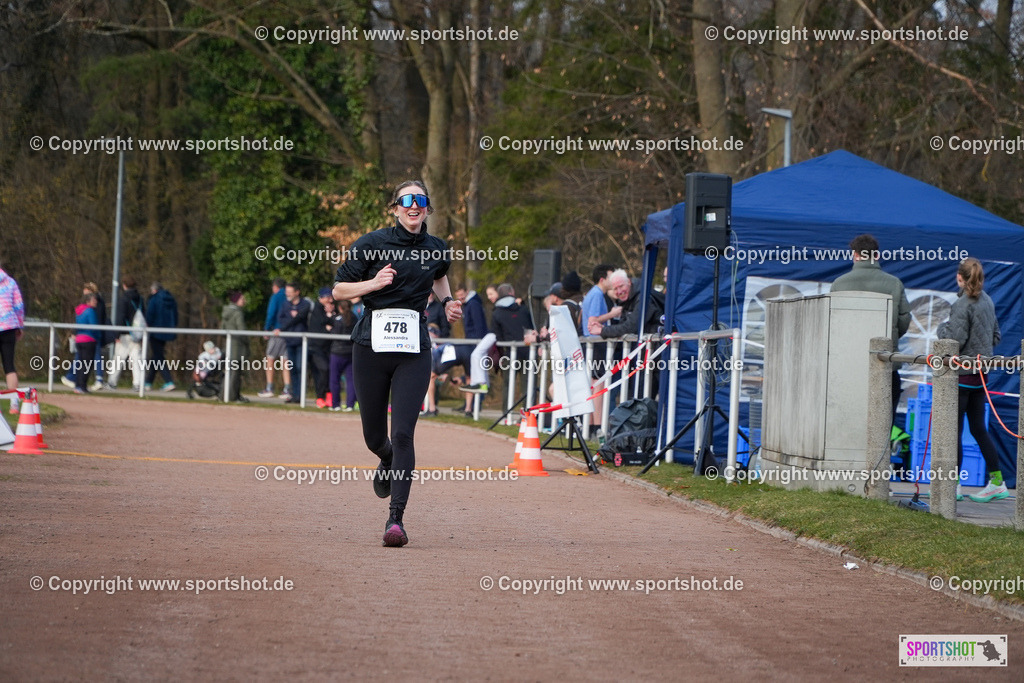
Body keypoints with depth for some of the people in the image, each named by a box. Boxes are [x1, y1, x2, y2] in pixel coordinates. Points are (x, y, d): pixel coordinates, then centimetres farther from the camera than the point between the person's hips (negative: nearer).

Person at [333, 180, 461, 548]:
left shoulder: (436, 248, 7)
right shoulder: (372, 243, -3)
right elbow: (339, 289, 1)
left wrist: (447, 302, 14)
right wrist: (374, 283, -15)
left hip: (413, 350, 0)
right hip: (372, 345, 0)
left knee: (403, 433, -14)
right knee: (374, 435, 9)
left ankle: (396, 518, -15)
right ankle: (388, 461, 47)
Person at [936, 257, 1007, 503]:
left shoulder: (962, 304, -15)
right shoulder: (988, 302, 9)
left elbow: (956, 340, -18)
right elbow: (996, 336, 15)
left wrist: (943, 328, 0)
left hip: (963, 372, -8)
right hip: (981, 372, 8)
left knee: (954, 429, -2)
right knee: (978, 428, 12)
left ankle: (953, 484, -1)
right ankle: (997, 481, 10)